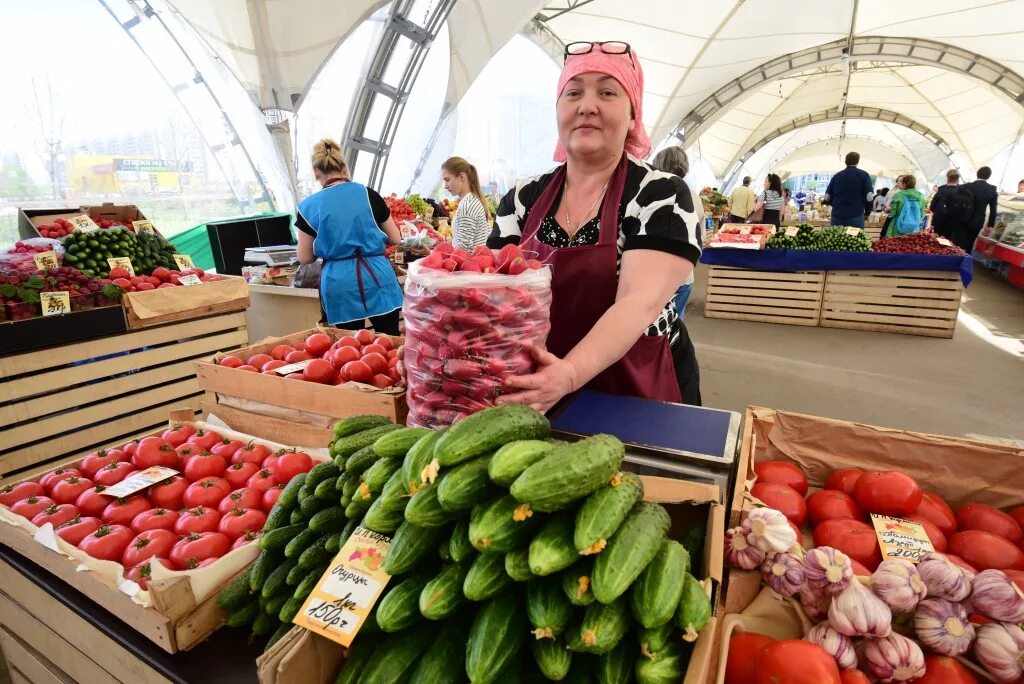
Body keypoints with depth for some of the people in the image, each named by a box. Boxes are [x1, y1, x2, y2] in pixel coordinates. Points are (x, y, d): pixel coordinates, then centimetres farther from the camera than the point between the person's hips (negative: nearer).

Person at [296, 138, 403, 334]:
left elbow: (305, 258, 3)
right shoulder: (368, 194, -1)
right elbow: (395, 239, 5)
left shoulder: (308, 207, -2)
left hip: (340, 283, 0)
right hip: (377, 277, 0)